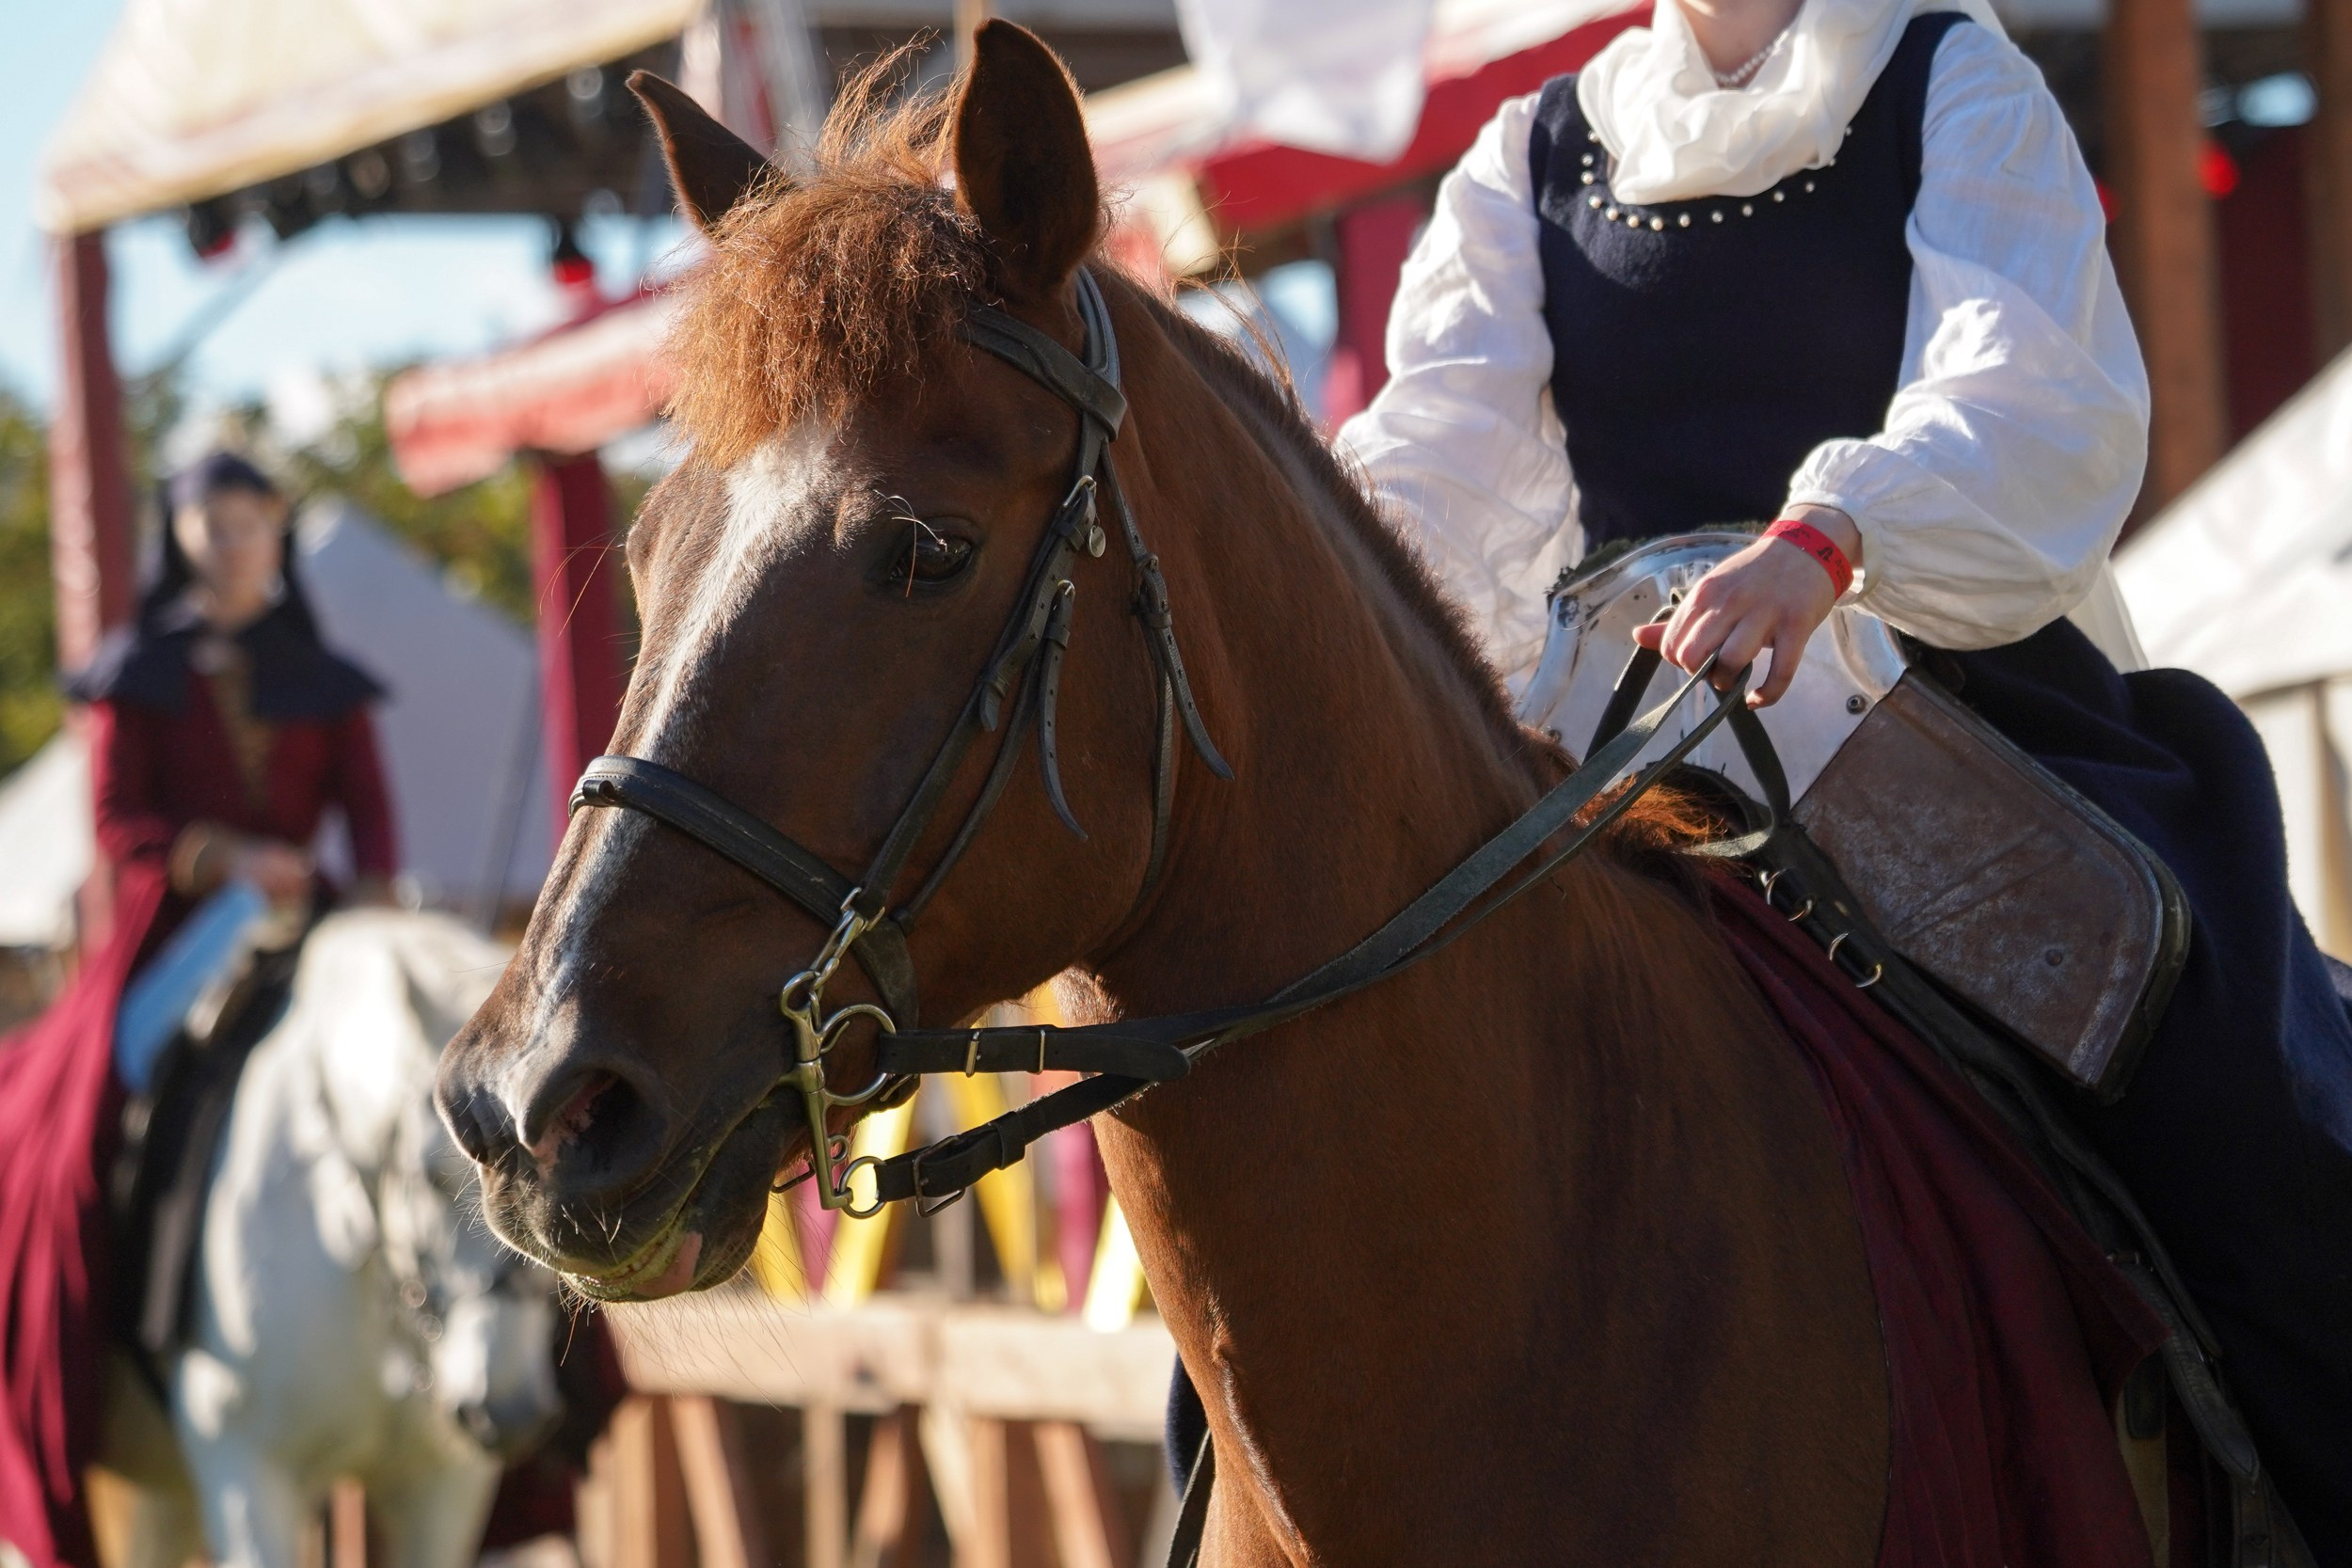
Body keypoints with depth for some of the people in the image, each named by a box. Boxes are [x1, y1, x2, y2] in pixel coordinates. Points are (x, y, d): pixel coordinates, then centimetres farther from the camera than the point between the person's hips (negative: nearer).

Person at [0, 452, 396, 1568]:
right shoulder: (137, 677, 9)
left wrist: (375, 902, -15)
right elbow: (120, 826, 1)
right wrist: (225, 859, -16)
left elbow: (370, 812, 5)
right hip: (166, 942, -2)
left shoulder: (327, 686, 15)